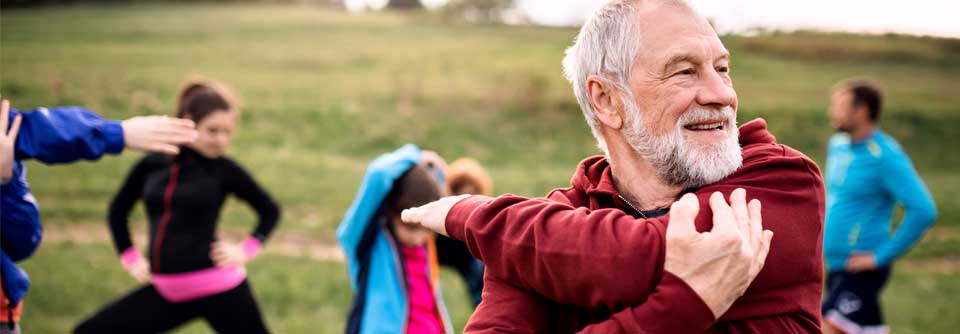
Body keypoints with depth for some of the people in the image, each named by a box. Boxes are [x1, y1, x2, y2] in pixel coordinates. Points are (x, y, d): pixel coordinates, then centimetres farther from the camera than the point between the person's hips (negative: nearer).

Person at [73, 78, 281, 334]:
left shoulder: (224, 169, -5)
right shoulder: (152, 164, 2)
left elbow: (270, 211, 9)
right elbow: (118, 210, 19)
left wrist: (247, 249, -3)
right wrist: (130, 258, 11)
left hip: (218, 288, -4)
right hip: (166, 292, 4)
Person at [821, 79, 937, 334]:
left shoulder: (885, 157, -17)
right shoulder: (838, 144, 8)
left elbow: (924, 210, -24)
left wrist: (882, 256, -20)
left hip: (862, 270, -8)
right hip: (836, 265, 8)